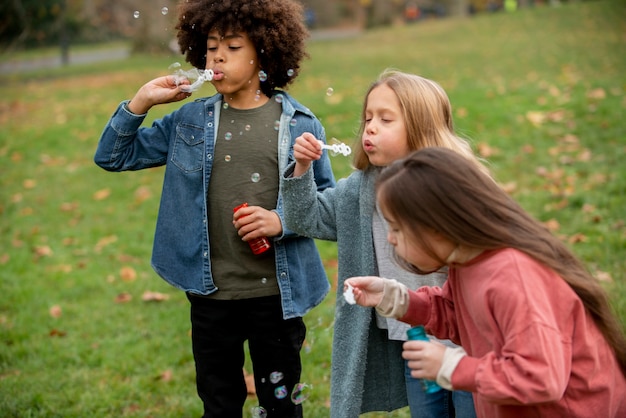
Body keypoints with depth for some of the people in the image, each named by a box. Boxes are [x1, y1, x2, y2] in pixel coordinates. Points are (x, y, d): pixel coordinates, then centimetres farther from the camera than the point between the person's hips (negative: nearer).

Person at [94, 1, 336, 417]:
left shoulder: (299, 125, -4)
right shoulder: (190, 121, 3)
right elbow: (112, 157, 8)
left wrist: (283, 223, -15)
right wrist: (141, 102, -5)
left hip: (276, 293, -2)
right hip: (211, 296, 2)